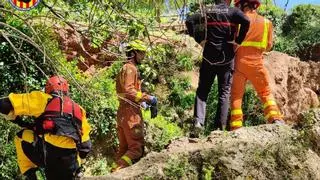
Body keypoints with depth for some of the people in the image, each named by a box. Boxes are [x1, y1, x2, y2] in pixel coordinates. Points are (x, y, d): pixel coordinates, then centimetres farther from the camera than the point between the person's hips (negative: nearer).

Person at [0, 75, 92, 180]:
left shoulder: (44, 99, 15)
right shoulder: (79, 109, 28)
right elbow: (85, 145, 24)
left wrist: (17, 120, 31)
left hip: (48, 151, -3)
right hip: (70, 163, 3)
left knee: (21, 137, 26)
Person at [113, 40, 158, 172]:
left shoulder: (125, 68, 24)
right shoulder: (130, 68, -9)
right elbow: (128, 91, -22)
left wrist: (143, 102, 17)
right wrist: (147, 98, -18)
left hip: (122, 114, 10)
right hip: (131, 113, -10)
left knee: (124, 149, 13)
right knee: (137, 148, -12)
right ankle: (117, 172, -20)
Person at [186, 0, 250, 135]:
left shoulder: (207, 11, 9)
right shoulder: (232, 11, 1)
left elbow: (189, 21, 1)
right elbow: (246, 21, -19)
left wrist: (199, 39, 4)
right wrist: (238, 41, -8)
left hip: (209, 57, 2)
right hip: (226, 57, -1)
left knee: (202, 90, 8)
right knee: (224, 92, 5)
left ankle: (198, 121, -11)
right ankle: (219, 128, 1)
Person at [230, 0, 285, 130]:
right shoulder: (266, 22, 8)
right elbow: (269, 46, 8)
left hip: (239, 61, -1)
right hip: (256, 62, 2)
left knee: (236, 95, 4)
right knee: (266, 93, 12)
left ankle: (236, 126, -2)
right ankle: (275, 118, -4)